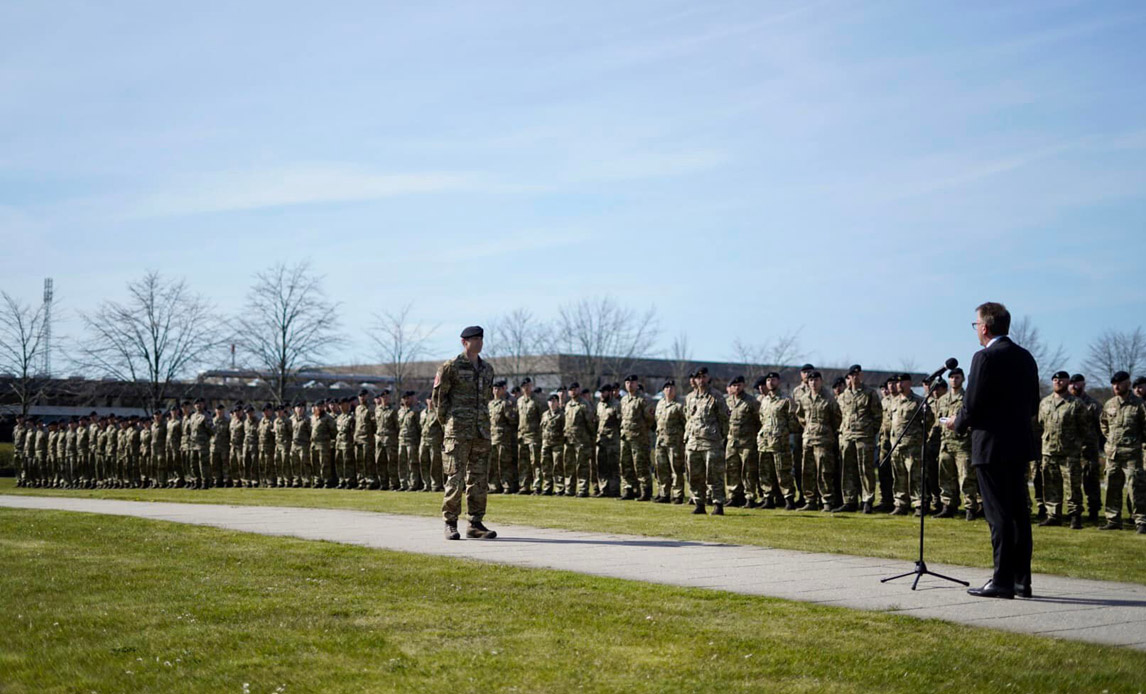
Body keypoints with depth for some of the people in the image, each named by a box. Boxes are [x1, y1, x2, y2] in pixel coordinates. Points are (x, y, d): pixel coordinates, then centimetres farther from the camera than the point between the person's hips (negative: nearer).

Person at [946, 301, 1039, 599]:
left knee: (999, 516, -5)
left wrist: (958, 424, 3)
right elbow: (1033, 406, 15)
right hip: (1019, 445, 8)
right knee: (1018, 513, 11)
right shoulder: (1025, 357, 12)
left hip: (991, 446, -8)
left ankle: (1002, 581, -3)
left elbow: (972, 405, -16)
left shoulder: (985, 357, -13)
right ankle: (1021, 580, 16)